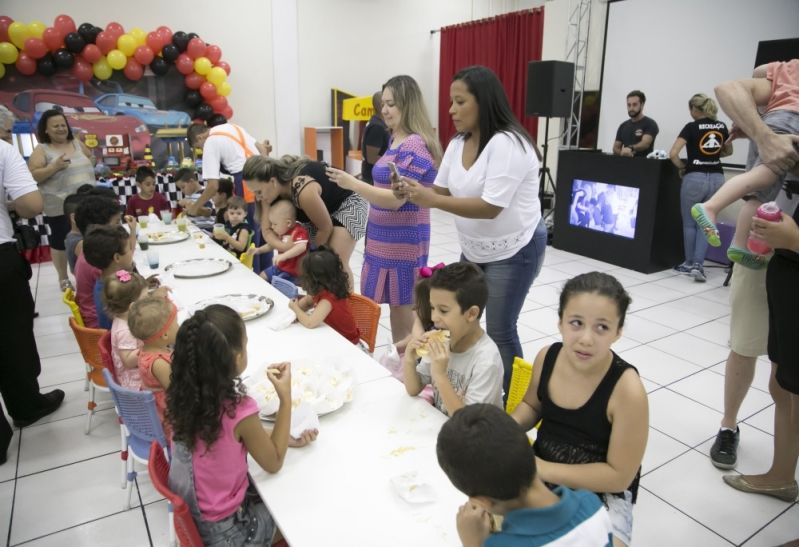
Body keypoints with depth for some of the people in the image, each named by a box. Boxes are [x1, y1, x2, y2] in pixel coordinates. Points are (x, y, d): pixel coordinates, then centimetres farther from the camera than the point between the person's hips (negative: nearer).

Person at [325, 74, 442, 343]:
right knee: (397, 307, 16)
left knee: (402, 308, 2)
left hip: (403, 240, -9)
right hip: (386, 237, 9)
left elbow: (396, 199, -23)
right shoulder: (396, 139, 12)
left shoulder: (414, 145, -18)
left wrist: (352, 183, -23)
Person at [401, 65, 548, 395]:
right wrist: (414, 191, -18)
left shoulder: (507, 144, -24)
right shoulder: (458, 143, 3)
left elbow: (490, 207, -30)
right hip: (474, 250, 8)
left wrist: (431, 201, -35)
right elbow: (442, 191, 4)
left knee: (499, 331, -1)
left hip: (513, 251, -8)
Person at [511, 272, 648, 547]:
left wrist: (543, 469, -22)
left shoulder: (627, 390, -26)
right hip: (541, 473, 5)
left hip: (601, 492, -4)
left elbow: (619, 476, -19)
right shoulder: (547, 356, -12)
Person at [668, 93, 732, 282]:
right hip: (717, 178, 5)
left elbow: (673, 153, -16)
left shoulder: (692, 127, -8)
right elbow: (728, 151, 25)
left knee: (689, 223, 10)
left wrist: (682, 167, 0)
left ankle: (689, 264, 20)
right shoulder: (721, 127, 9)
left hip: (695, 178, -5)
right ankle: (698, 264, -2)